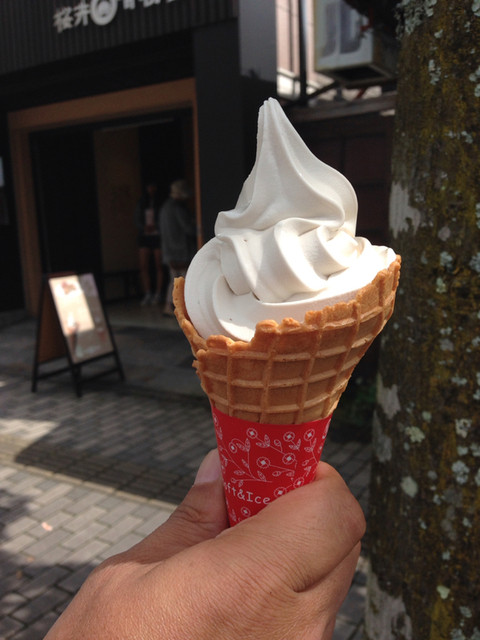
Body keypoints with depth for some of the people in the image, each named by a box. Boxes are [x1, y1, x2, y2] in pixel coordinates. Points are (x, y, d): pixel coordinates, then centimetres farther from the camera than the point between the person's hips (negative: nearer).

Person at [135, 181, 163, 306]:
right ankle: (147, 294, 6)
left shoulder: (161, 203, 0)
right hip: (144, 236, 4)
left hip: (158, 236, -3)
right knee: (143, 266, 0)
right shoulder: (141, 203, 11)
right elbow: (137, 220, 10)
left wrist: (154, 226, -17)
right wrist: (144, 227, -7)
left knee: (159, 266, -2)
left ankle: (158, 294, 6)